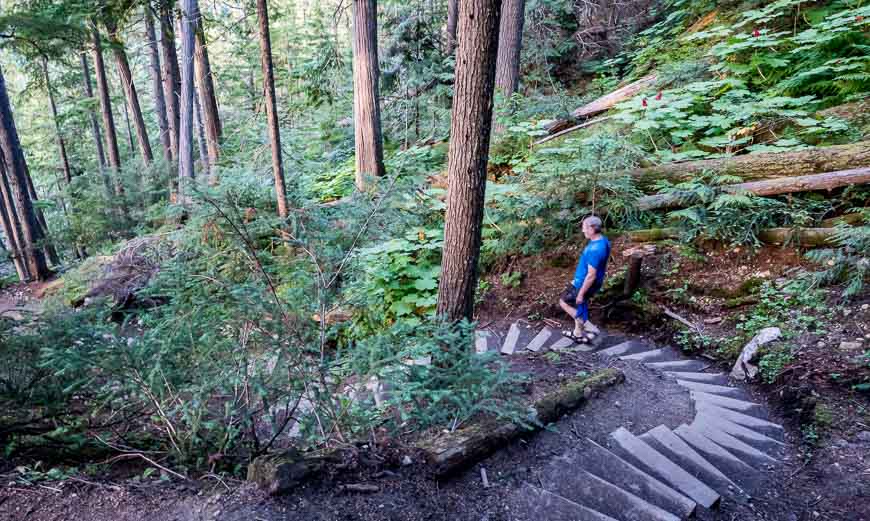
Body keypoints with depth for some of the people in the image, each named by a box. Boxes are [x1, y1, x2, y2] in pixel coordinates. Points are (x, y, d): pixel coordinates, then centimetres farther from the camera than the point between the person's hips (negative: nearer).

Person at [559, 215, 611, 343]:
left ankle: (590, 328, 10)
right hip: (584, 280, 9)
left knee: (564, 302, 8)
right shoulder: (603, 241, -2)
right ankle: (578, 333, 39)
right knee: (580, 306, 23)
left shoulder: (595, 249, -33)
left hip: (584, 283, -9)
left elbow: (591, 275, -29)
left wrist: (581, 294, -20)